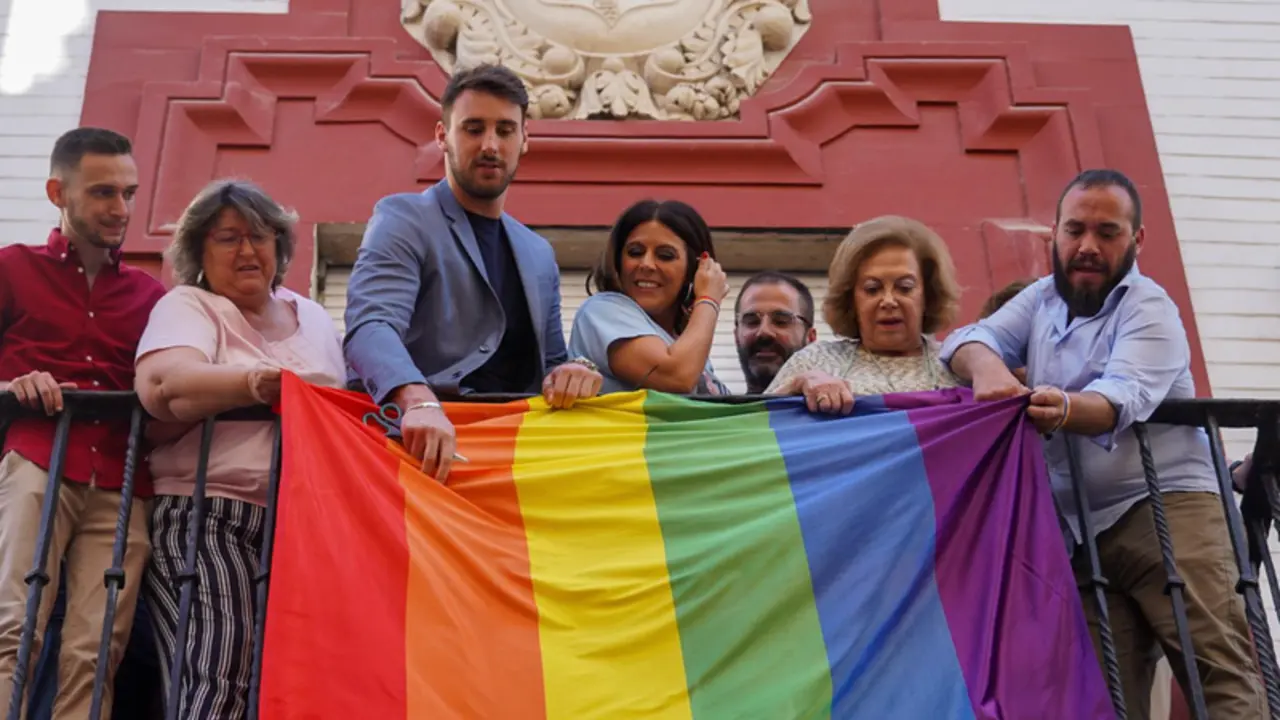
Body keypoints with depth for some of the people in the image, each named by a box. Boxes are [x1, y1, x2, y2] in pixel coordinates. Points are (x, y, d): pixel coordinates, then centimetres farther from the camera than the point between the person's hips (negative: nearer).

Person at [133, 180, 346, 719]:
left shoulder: (314, 318, 22)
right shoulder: (186, 307, 4)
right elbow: (162, 383, -18)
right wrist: (254, 383, -34)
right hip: (207, 517, -5)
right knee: (221, 675, -19)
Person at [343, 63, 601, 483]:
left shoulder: (539, 255, 21)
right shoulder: (403, 218, 1)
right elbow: (371, 326, -16)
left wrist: (569, 373, -2)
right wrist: (419, 401, -37)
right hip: (422, 444, -6)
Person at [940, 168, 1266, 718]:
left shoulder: (1148, 308, -4)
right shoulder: (1041, 299, 16)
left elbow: (1122, 398, -23)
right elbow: (968, 339, 0)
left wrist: (1065, 410, -46)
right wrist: (987, 367, -25)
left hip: (1167, 507, -5)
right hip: (1081, 530, 5)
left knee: (1221, 671, -17)